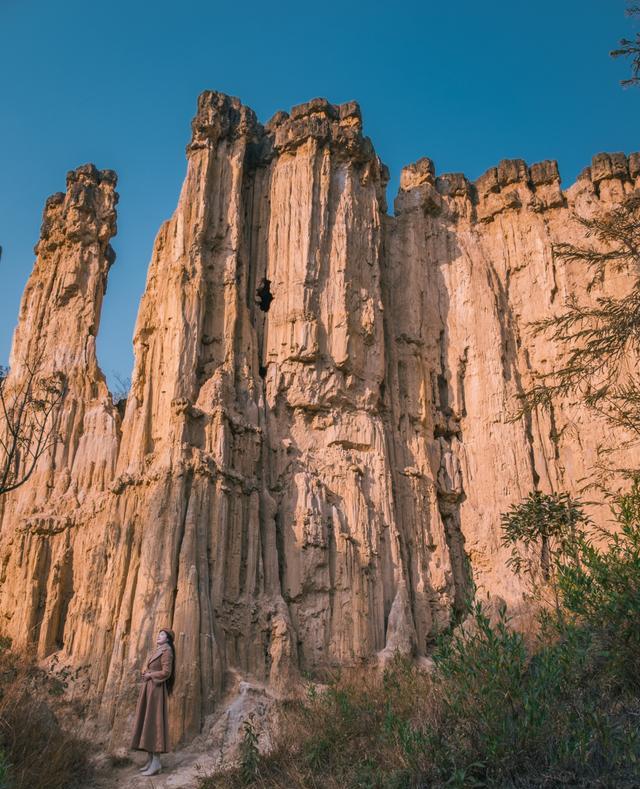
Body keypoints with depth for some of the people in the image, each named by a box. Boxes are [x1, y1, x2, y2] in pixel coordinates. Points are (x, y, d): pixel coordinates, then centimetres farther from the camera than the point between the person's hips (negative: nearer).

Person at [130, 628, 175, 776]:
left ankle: (156, 763, -11)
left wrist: (150, 675, -8)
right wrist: (145, 673, 2)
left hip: (157, 689, -10)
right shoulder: (156, 651, 20)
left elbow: (166, 672, -17)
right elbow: (146, 668, 24)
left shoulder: (166, 651, -9)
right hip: (149, 687, 10)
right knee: (147, 721, 8)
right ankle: (151, 760, 12)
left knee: (153, 721, -12)